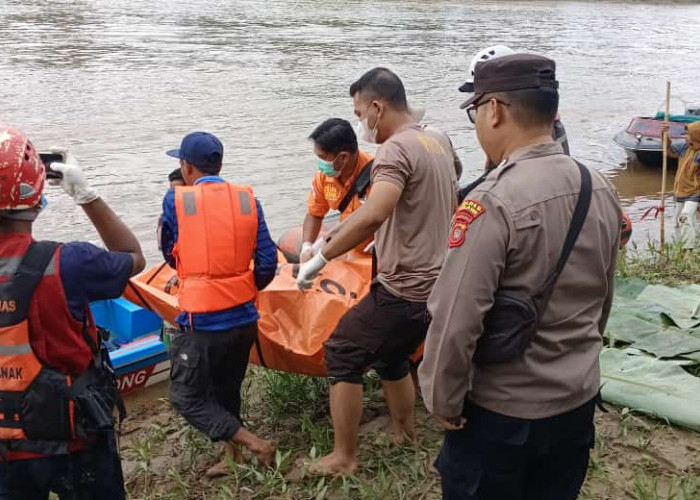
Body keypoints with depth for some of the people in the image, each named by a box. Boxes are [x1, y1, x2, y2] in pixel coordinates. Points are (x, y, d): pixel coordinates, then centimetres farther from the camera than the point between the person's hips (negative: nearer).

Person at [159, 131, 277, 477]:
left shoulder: (176, 201, -7)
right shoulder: (247, 199, 0)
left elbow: (170, 254, 4)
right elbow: (267, 262, -1)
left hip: (202, 322, -5)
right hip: (244, 318, 5)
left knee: (187, 396, 10)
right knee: (227, 391, 23)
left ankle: (254, 445, 2)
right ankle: (233, 458, 30)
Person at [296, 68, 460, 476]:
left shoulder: (396, 149, -19)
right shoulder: (440, 142, 10)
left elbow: (373, 215, -36)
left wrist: (321, 258, -30)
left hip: (402, 289, -9)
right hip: (434, 285, 9)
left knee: (342, 357, 4)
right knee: (391, 358, 25)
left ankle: (345, 458, 13)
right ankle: (405, 437, 38)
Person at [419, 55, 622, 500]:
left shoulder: (493, 203, -25)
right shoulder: (602, 191, -2)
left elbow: (456, 321, -24)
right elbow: (603, 300, 9)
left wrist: (443, 402, -9)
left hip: (502, 412, -6)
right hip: (580, 401, 7)